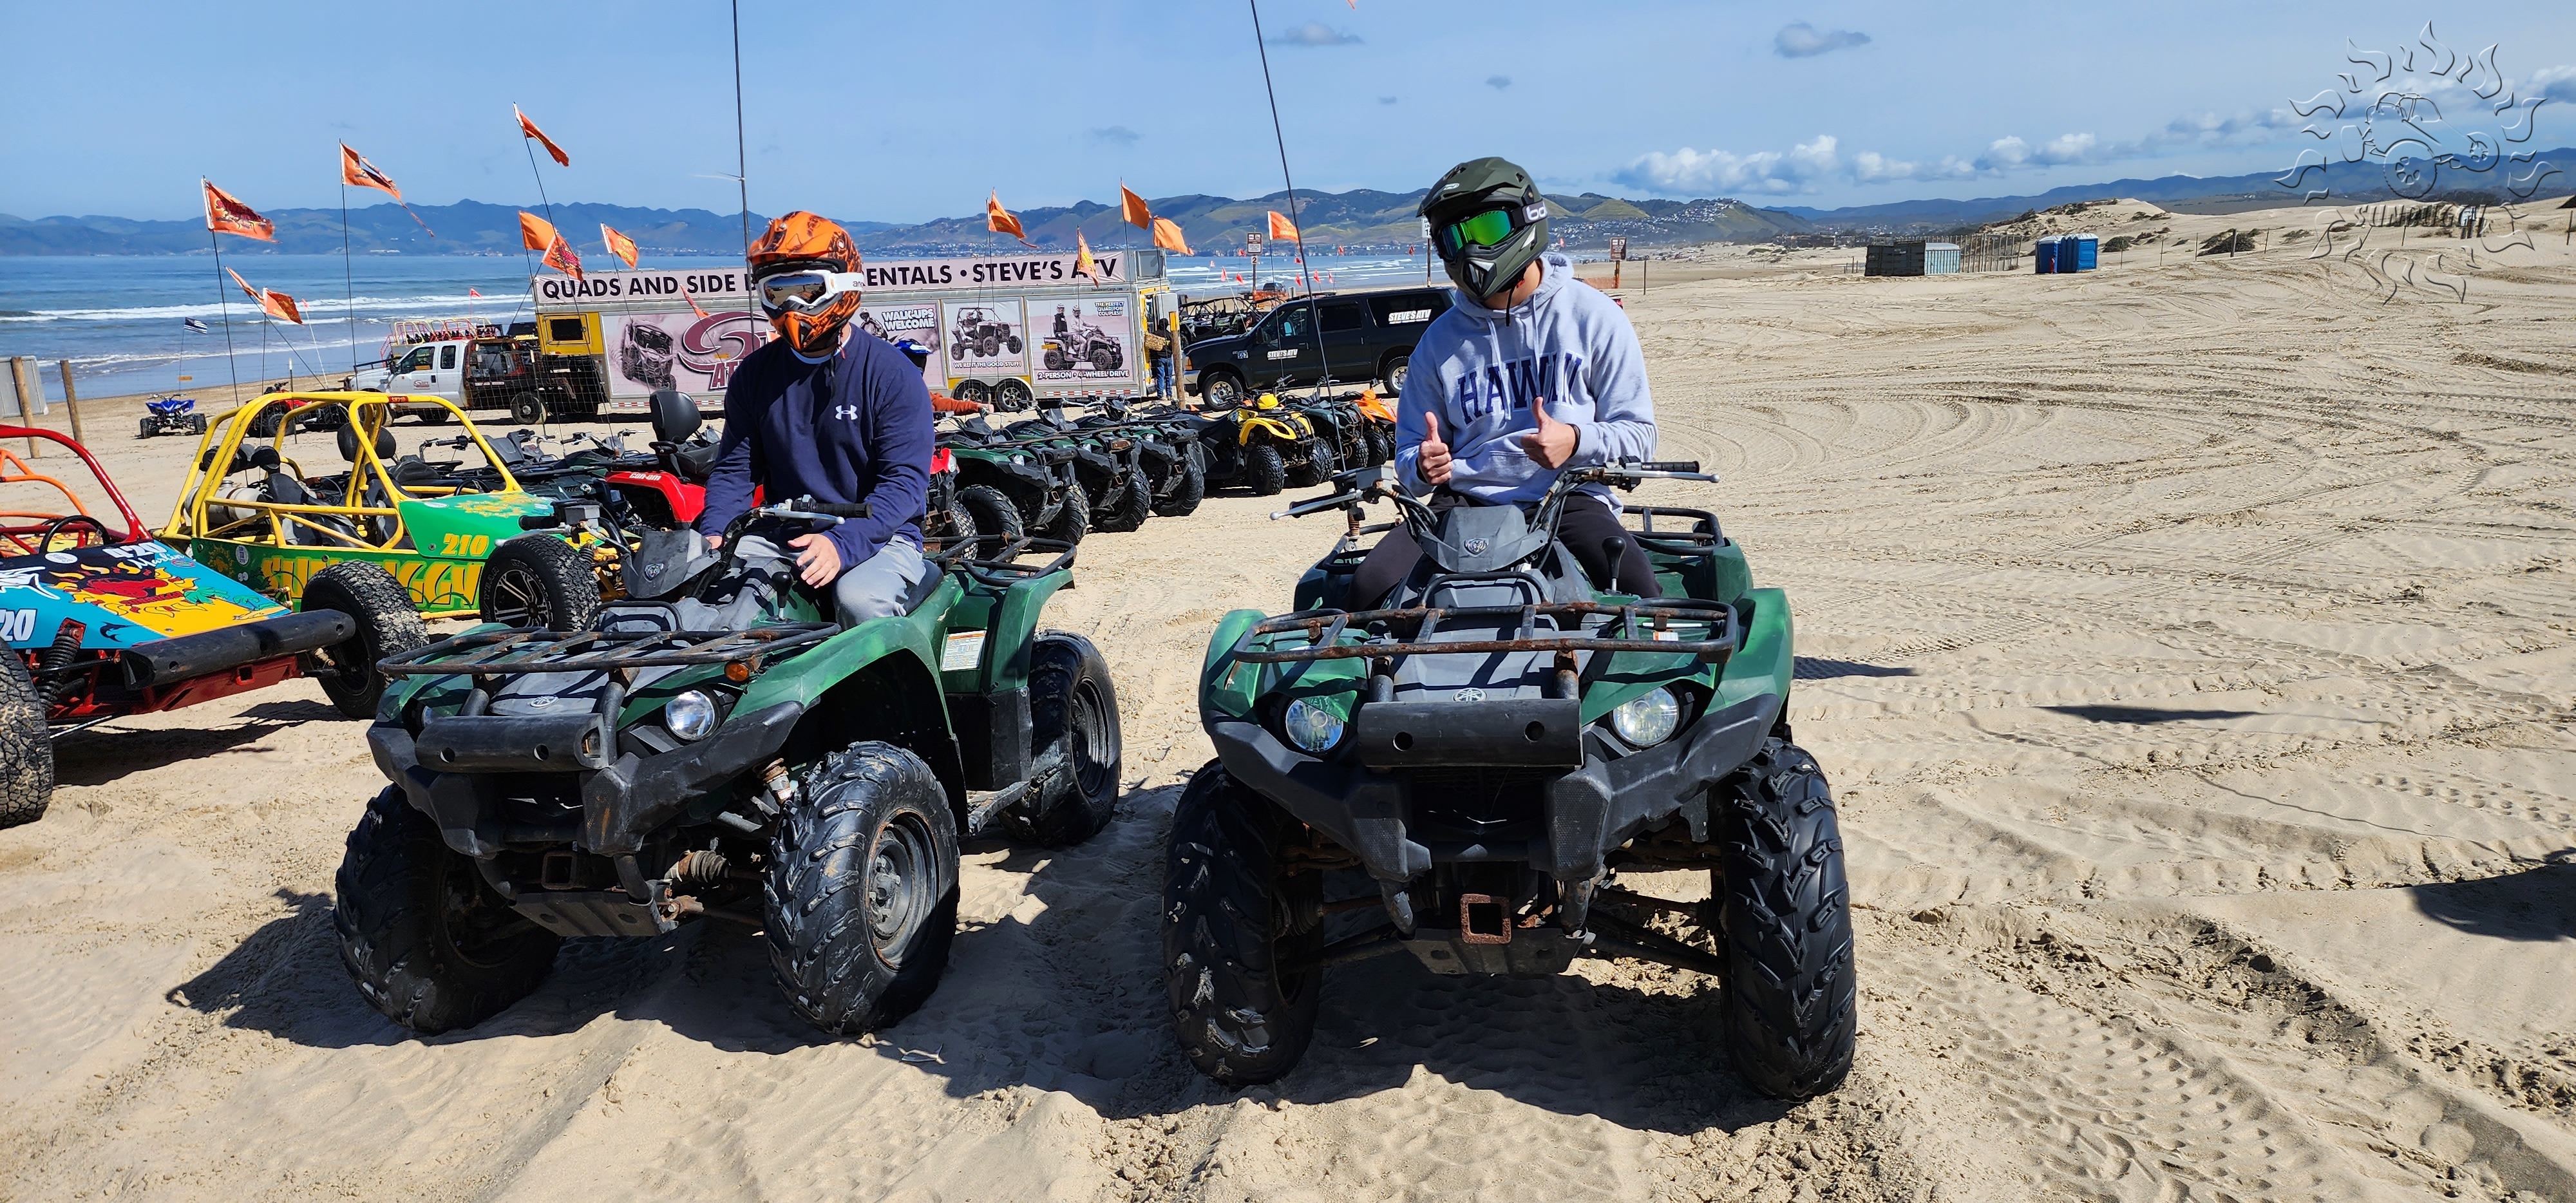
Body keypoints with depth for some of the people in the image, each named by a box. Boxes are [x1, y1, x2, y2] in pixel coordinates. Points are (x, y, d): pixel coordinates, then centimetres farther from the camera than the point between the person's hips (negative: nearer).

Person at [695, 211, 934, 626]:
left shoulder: (892, 374, -8)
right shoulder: (754, 374, 9)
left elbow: (905, 481, -14)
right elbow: (735, 467, 10)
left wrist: (842, 544, -30)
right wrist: (713, 535, -12)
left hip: (876, 534, -4)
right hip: (779, 535, 5)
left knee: (861, 599, -36)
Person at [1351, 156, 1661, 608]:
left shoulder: (1594, 317, 5)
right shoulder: (1441, 339, 13)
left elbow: (1637, 433, 4)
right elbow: (1410, 453, 17)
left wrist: (1576, 441, -17)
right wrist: (1423, 466, -9)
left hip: (1570, 498, -2)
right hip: (1466, 502, 2)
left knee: (1637, 591, -31)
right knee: (1370, 588, -23)